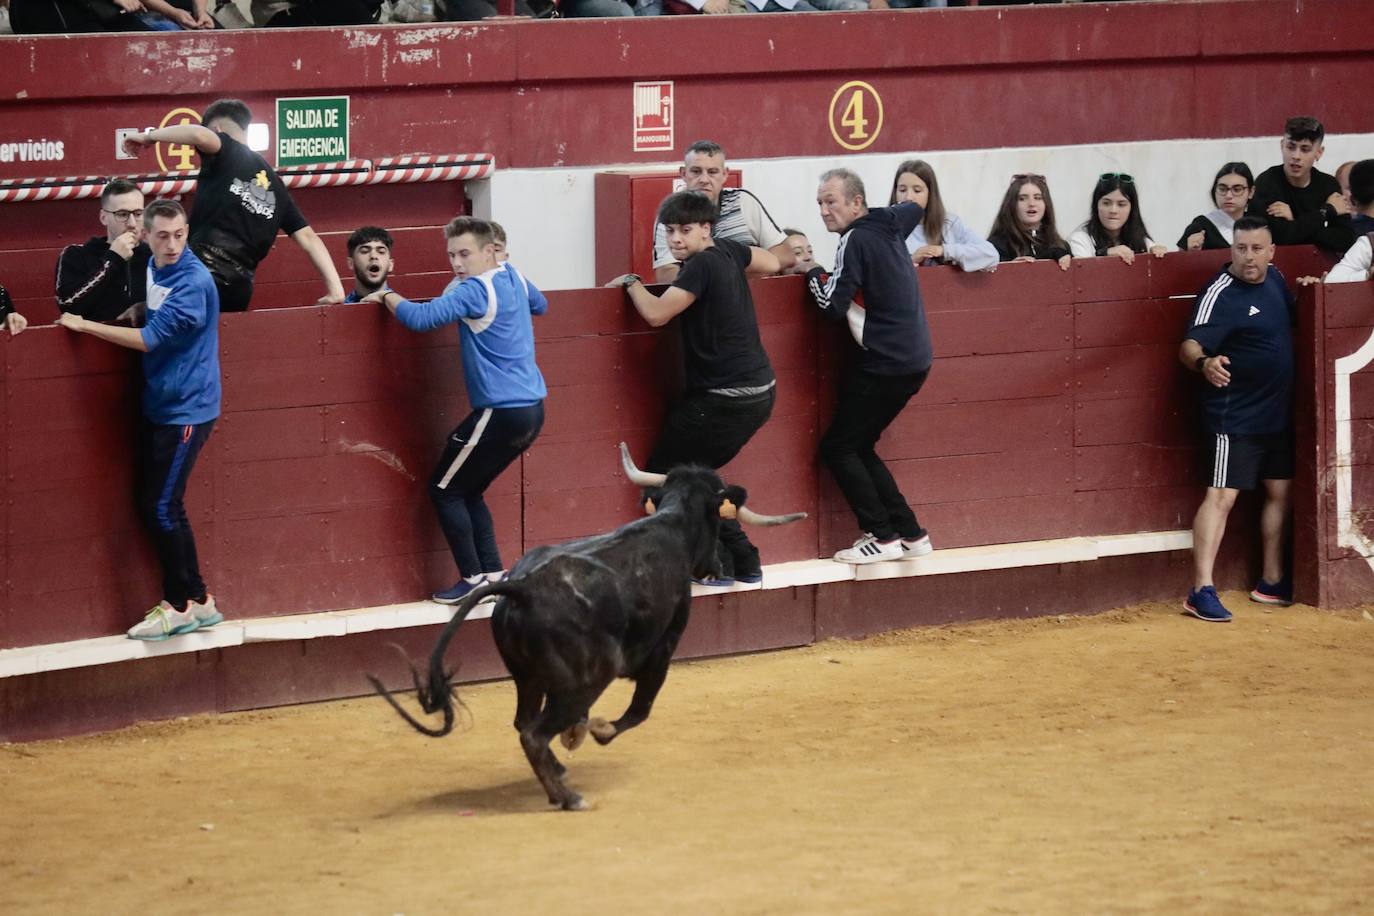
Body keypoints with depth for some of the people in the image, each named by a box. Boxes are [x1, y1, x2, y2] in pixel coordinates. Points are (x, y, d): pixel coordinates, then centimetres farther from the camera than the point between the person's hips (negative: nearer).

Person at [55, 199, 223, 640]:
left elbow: (149, 338, -21)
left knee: (162, 507, -6)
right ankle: (197, 600, 19)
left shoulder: (194, 281, -20)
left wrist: (85, 325, -14)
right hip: (158, 406, 9)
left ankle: (180, 605, 7)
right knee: (154, 506, 10)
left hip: (186, 410, -9)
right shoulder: (152, 269, 6)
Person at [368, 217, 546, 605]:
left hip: (502, 412, -9)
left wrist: (387, 296, -9)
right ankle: (494, 574, 12)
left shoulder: (475, 291, -16)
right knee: (468, 491, 17)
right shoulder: (514, 277, 10)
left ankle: (474, 579, 2)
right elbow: (540, 305, 33)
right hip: (531, 408, 9)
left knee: (444, 489, 3)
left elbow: (421, 317, -25)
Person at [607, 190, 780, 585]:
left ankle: (718, 563, -1)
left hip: (727, 399, -9)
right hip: (760, 390, 9)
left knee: (664, 475, 0)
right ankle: (744, 561, 17)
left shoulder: (702, 265, -18)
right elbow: (772, 263, 26)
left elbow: (656, 313, -24)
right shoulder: (727, 250, 7)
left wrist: (631, 282, -7)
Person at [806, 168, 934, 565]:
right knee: (859, 447, 14)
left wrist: (812, 272, -1)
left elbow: (833, 304, -19)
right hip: (913, 359, 9)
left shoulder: (856, 239, -14)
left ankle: (882, 536, -5)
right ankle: (909, 533, 10)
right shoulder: (889, 224, 10)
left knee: (838, 449, -2)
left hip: (884, 364, -9)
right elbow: (916, 208, 34)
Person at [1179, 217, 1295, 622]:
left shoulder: (1274, 278, 6)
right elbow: (1190, 345, -29)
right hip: (1234, 417, -9)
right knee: (1222, 496, -13)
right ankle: (1202, 591, -15)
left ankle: (1271, 582, 28)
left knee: (1280, 491, 16)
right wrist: (1204, 362, -50)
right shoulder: (1221, 295, -19)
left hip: (1276, 413, 9)